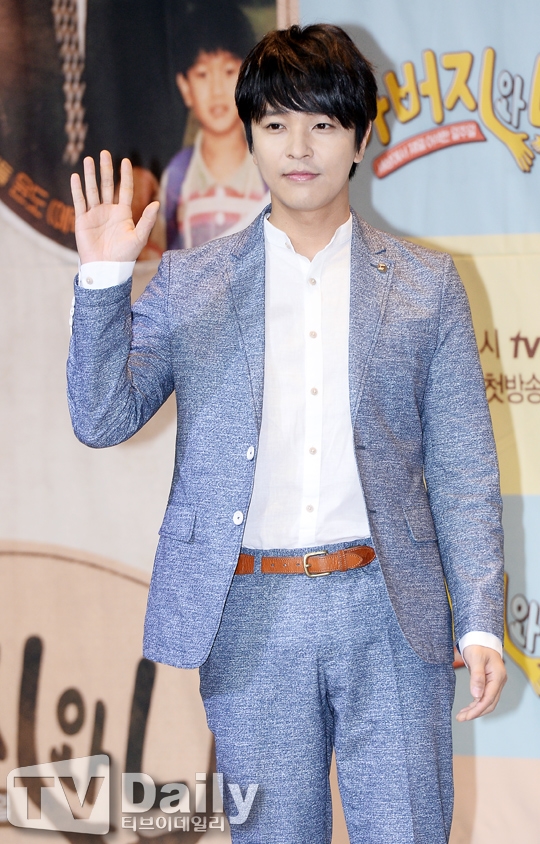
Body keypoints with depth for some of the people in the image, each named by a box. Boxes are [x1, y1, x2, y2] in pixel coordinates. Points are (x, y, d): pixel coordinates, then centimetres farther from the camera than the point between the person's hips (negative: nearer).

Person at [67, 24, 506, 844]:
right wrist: (104, 279, -10)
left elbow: (463, 467, 5)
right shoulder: (189, 283, 7)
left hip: (390, 613, 0)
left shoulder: (425, 284, 6)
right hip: (252, 618, 0)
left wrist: (481, 623, -1)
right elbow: (102, 419, 1)